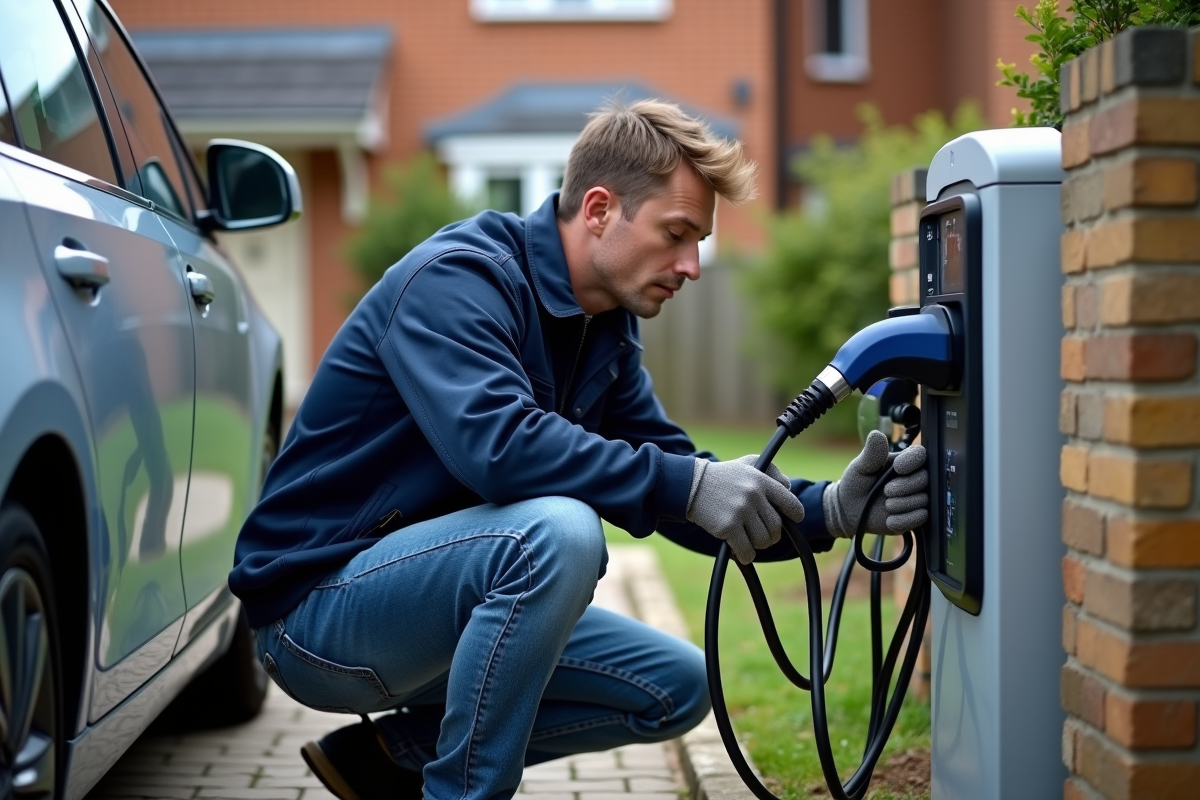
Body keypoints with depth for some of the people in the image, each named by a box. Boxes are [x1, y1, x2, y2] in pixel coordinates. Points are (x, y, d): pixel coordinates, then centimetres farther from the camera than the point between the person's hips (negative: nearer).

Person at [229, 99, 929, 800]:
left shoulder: (607, 333, 8)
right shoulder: (456, 276, -19)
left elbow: (669, 484, 4)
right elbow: (496, 443, -36)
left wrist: (828, 509, -10)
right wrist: (689, 484, -36)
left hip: (443, 601, 9)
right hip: (317, 605, -9)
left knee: (678, 687, 4)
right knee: (559, 531, -33)